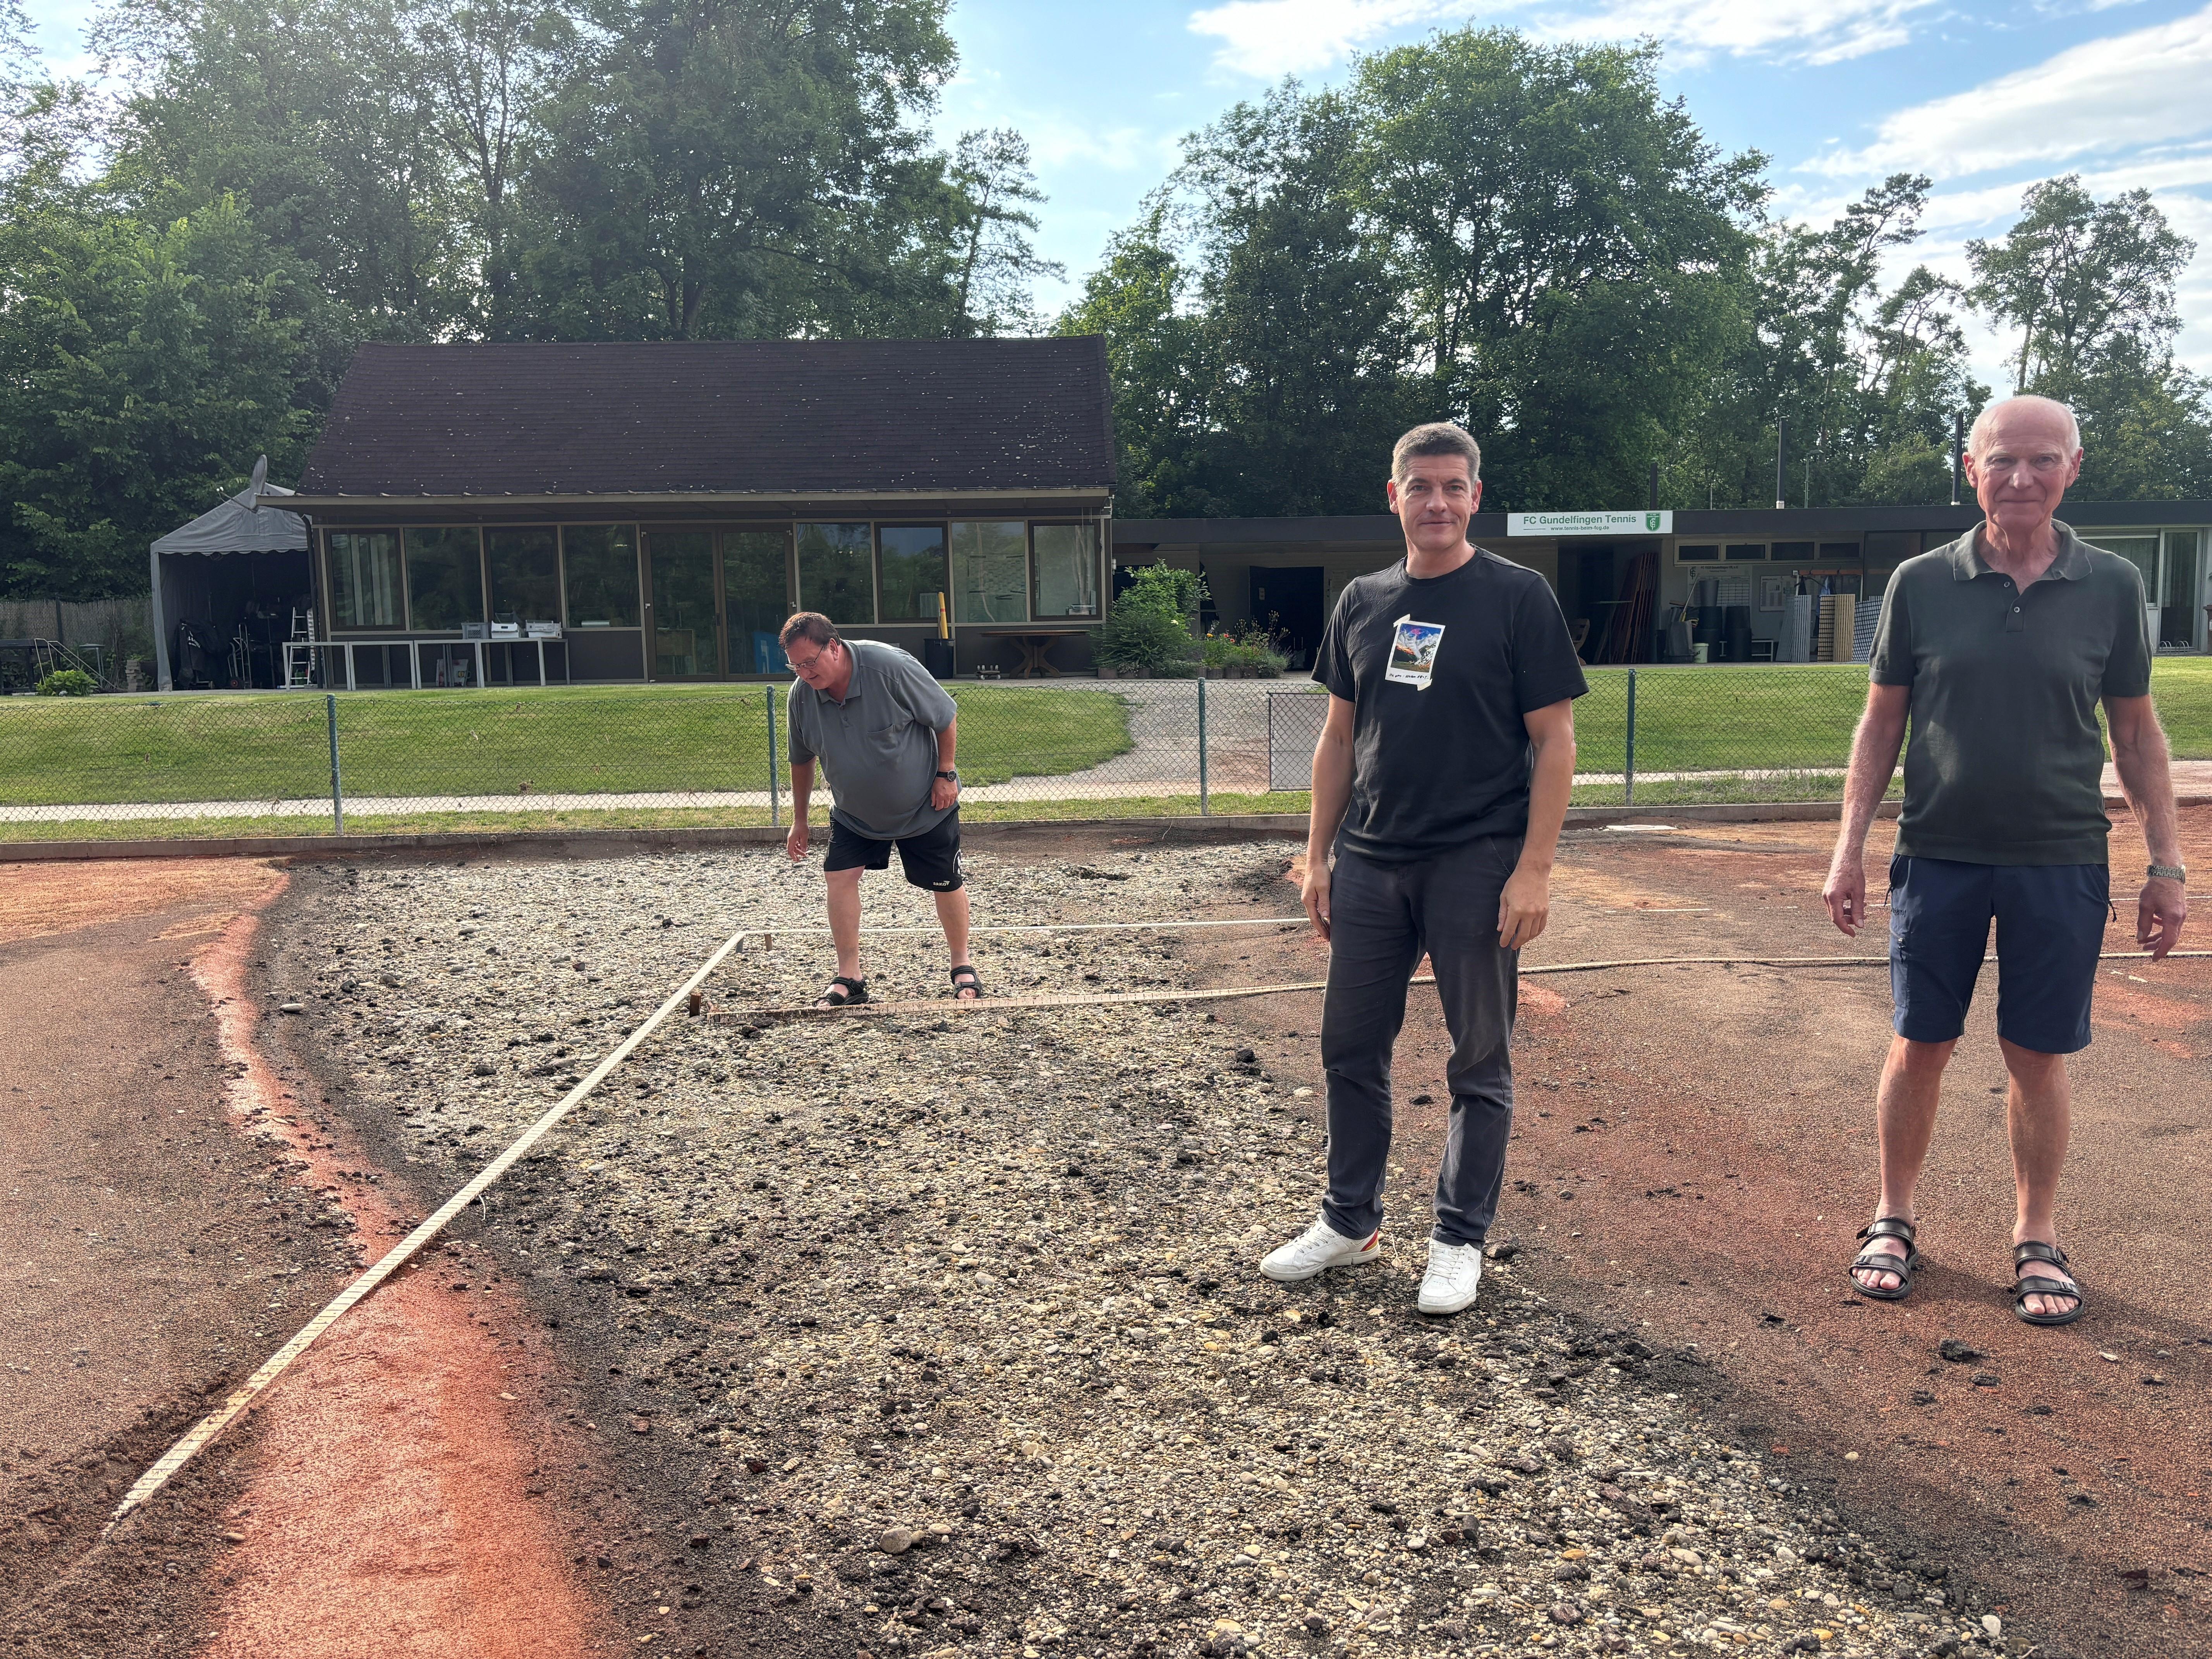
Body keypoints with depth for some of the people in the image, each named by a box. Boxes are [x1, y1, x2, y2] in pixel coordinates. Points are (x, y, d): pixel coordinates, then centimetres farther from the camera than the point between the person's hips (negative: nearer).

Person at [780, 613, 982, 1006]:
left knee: (946, 883, 5)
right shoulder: (802, 695, -12)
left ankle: (963, 968, 26)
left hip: (925, 806, -4)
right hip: (853, 812, 4)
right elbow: (801, 760, 4)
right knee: (839, 877, -9)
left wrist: (946, 774, -14)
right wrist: (799, 820, 9)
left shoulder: (891, 667, -28)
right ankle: (849, 978, 2)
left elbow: (945, 717, -16)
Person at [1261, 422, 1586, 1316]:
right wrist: (1319, 855, 9)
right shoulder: (1362, 603, 10)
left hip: (1477, 865, -5)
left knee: (1480, 1060, 6)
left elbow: (1553, 739, -7)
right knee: (1351, 1047, 11)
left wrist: (1534, 868, -15)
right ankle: (1349, 1222, 27)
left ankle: (1460, 1239, 20)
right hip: (1371, 861, 5)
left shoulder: (1518, 597, -4)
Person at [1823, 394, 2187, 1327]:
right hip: (1939, 856, 0)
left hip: (2061, 862, 0)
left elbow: (2136, 731, 7)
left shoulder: (2111, 587, 1)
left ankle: (2037, 1240, 24)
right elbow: (1880, 724, 4)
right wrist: (1850, 848, 0)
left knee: (2038, 1058, 7)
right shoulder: (1921, 585, 0)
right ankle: (1894, 1220, 24)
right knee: (1921, 1046, 7)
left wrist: (2166, 863, 4)